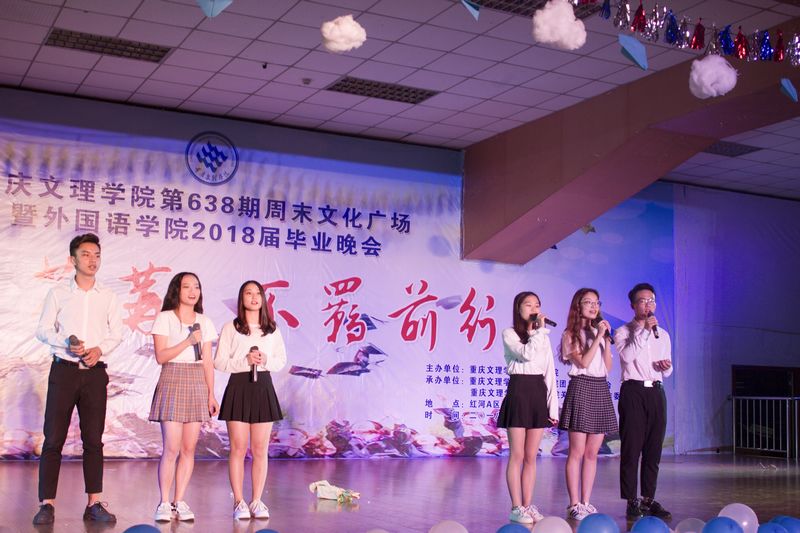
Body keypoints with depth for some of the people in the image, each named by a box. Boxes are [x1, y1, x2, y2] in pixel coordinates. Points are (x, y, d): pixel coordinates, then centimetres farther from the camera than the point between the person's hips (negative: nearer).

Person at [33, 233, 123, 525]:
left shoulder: (108, 296, 9)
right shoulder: (58, 293, 5)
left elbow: (116, 333, 9)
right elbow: (42, 330, 3)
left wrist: (100, 349, -11)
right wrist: (66, 343, -15)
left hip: (95, 372, 2)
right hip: (64, 369, -2)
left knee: (94, 440, 3)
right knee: (54, 438, -3)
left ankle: (94, 503, 7)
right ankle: (47, 504, 1)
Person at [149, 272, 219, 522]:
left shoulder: (204, 322, 13)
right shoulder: (165, 318, 1)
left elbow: (207, 362, 13)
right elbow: (160, 356, -7)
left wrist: (211, 394, 8)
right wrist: (188, 341, -14)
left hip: (198, 386, 4)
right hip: (172, 383, -4)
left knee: (189, 448, 2)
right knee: (171, 448, -9)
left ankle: (179, 502, 9)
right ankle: (164, 503, 0)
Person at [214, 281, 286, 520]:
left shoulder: (272, 329, 9)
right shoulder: (230, 328, 1)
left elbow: (282, 360, 11)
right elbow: (219, 362, -3)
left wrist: (266, 361, -10)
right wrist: (245, 361, -16)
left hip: (263, 387, 3)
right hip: (238, 387, -2)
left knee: (260, 450, 4)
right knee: (238, 448, -1)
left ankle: (257, 501, 12)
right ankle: (239, 502, 7)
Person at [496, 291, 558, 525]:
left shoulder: (543, 337, 15)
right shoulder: (509, 334, -1)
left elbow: (550, 373, 13)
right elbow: (526, 353, -20)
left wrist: (553, 406, 8)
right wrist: (540, 329, -12)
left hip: (539, 394, 5)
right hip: (519, 392, -5)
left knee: (531, 456, 7)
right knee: (517, 455, -3)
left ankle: (528, 505, 11)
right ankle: (516, 507, 1)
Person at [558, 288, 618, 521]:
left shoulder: (599, 331, 16)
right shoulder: (570, 334, 0)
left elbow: (608, 367, 8)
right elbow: (583, 362, -13)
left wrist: (606, 339, 0)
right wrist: (598, 337, -10)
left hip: (601, 389, 6)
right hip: (581, 388, -6)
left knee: (592, 453, 6)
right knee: (577, 451, -5)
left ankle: (586, 502, 11)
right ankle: (574, 504, -1)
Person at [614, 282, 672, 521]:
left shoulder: (662, 334, 18)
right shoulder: (624, 331, 2)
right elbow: (627, 356, -19)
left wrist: (666, 366, -1)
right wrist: (644, 330, -17)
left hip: (656, 391, 5)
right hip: (633, 391, -5)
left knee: (653, 449, 6)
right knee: (631, 448, -4)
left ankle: (649, 500, 13)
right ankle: (631, 502, 0)